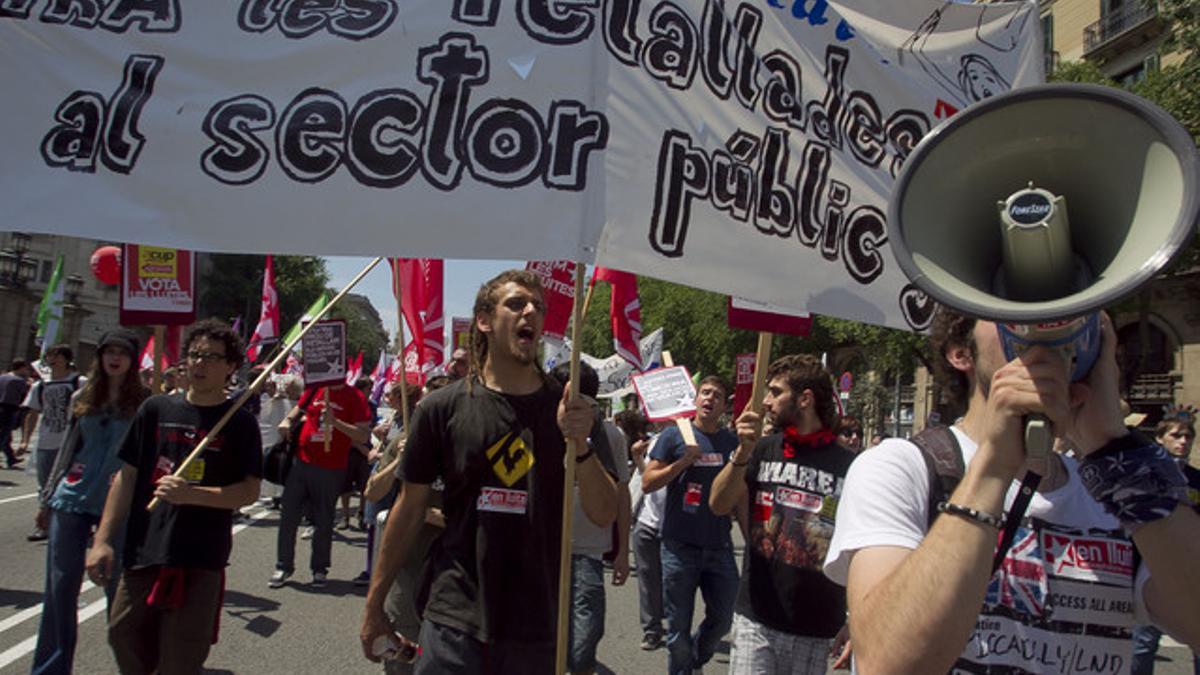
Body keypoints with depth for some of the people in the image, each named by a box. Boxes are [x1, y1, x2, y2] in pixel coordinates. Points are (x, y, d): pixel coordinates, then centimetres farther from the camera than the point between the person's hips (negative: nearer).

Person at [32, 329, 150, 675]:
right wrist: (47, 499, 15)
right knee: (60, 586, 5)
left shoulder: (144, 401, 0)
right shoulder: (83, 398, 10)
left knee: (117, 587, 2)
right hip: (72, 498, 3)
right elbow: (67, 451, 15)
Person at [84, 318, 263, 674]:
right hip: (143, 553, 3)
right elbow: (126, 477, 9)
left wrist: (191, 494, -20)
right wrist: (103, 540, 4)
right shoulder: (155, 410, 6)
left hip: (200, 561, -3)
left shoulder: (240, 423, -3)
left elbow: (249, 491, -7)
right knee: (125, 638, 12)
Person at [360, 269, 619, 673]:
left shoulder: (567, 408, -2)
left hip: (538, 626, 1)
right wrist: (374, 606, 7)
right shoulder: (442, 408, -4)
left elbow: (604, 516, -4)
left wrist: (580, 444, -20)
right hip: (454, 622, -1)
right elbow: (409, 510, 4)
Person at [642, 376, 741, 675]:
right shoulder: (675, 435, -2)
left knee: (723, 618, 12)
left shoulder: (732, 441, 7)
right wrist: (684, 461, -14)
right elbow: (647, 483, -6)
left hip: (719, 546, 3)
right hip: (680, 546, -3)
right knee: (679, 627, 6)